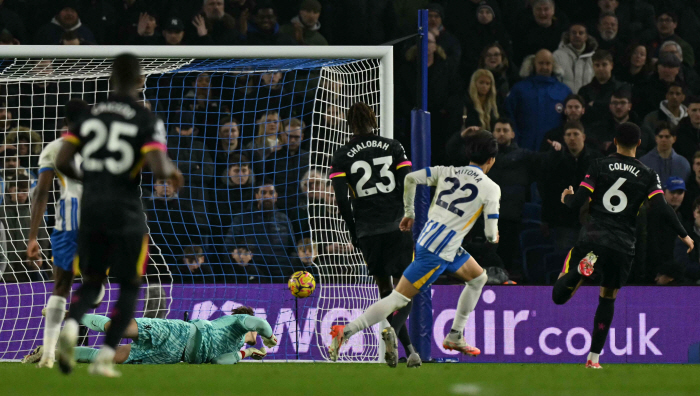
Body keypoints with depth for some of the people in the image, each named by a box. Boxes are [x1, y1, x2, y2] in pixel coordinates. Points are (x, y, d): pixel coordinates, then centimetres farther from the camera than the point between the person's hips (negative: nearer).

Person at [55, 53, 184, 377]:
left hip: (91, 208, 4)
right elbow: (158, 169, -18)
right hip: (126, 212, -4)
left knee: (91, 282, 16)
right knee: (129, 287, 13)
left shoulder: (88, 115, 6)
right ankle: (104, 358, 3)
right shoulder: (147, 121, -7)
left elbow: (61, 161, 2)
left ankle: (70, 326, -16)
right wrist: (172, 170, 5)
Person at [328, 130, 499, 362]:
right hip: (437, 254, -8)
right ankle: (345, 332, -15)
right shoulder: (491, 188, -7)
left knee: (479, 278, 25)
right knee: (398, 299, -6)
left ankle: (455, 337, 28)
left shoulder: (448, 172, 9)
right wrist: (494, 237, 18)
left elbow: (410, 178, 6)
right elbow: (491, 235, -7)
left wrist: (409, 213, 19)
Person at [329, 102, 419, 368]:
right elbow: (407, 184, -2)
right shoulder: (393, 147, 4)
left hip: (368, 233, 1)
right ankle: (393, 329, -29)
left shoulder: (342, 156, 2)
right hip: (397, 227, -1)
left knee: (385, 292, 12)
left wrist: (353, 231, 5)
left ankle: (409, 349, 9)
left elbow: (341, 198, -5)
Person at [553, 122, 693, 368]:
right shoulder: (648, 176, 4)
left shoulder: (599, 166, 3)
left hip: (592, 239, -1)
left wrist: (566, 199, 22)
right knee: (608, 298, 20)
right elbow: (662, 208, -4)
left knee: (559, 295, -1)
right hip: (623, 247, 1)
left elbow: (577, 203, -2)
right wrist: (683, 235, 10)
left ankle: (583, 268, -34)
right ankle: (594, 356, 15)